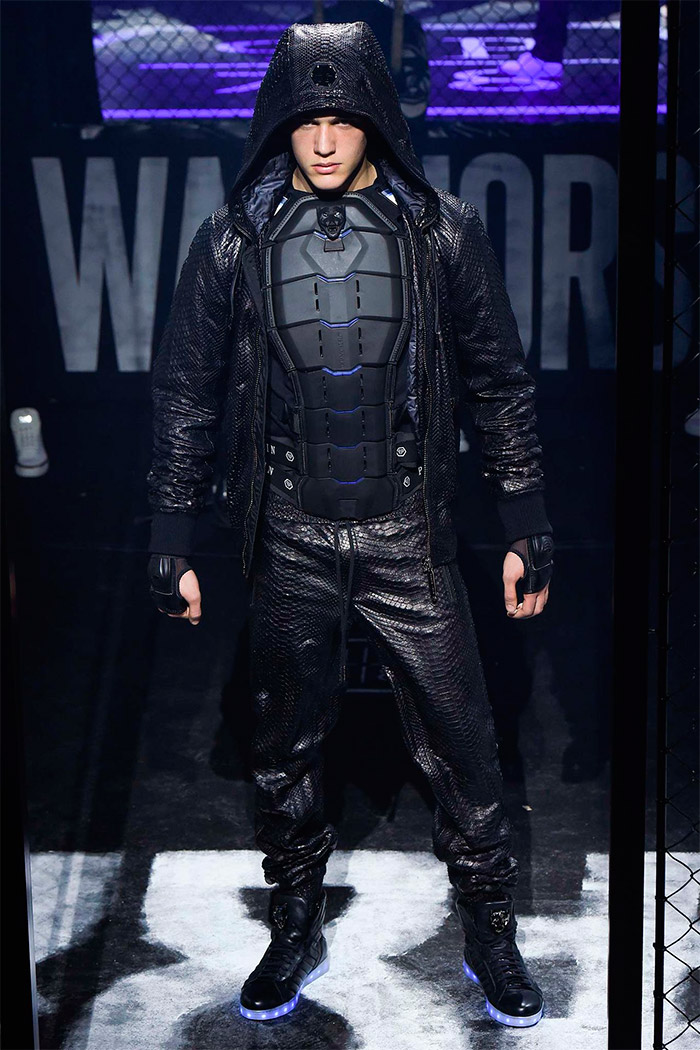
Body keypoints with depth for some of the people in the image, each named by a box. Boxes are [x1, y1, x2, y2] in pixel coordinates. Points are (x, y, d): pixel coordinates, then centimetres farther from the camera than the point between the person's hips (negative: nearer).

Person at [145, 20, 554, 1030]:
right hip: (290, 541, 1)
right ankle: (297, 932, 33)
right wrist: (172, 546, 3)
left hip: (411, 538, -1)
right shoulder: (234, 238, 0)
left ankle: (491, 936, 24)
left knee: (461, 744, 3)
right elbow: (186, 396, 5)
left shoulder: (442, 230, -1)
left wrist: (526, 529, 2)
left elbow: (502, 387, 5)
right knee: (285, 750, 13)